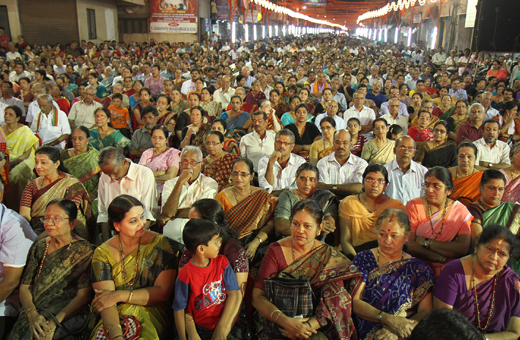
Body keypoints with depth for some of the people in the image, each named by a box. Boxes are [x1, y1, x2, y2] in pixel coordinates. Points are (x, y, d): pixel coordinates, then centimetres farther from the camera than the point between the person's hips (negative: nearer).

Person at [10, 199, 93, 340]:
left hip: (67, 315, -4)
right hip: (34, 314, 5)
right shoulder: (39, 247, 11)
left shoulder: (84, 250, -4)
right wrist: (32, 314, -10)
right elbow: (25, 286, 7)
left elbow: (83, 295, -9)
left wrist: (56, 321, -18)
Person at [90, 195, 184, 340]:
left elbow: (163, 292, -5)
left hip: (151, 314, -1)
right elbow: (105, 300, -11)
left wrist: (120, 295, -14)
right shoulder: (103, 253, 0)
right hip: (115, 316, 2)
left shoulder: (160, 245, -2)